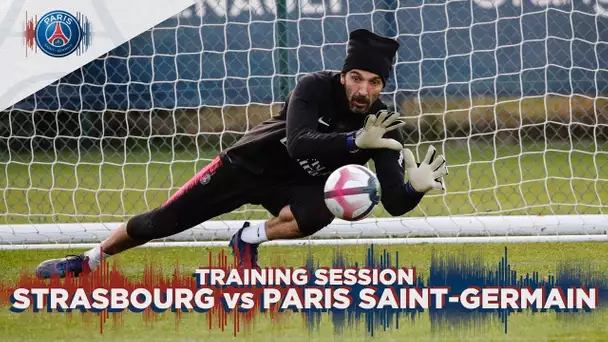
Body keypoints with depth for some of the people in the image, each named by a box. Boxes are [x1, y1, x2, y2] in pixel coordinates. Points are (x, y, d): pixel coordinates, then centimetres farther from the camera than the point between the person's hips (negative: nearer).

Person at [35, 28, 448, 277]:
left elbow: (394, 203, -24)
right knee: (162, 222, 1)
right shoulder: (316, 88, -25)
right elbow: (299, 144, -41)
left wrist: (416, 187, -46)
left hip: (295, 186, 1)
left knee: (321, 209, -35)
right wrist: (355, 142, -53)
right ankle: (88, 261, 25)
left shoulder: (384, 127, -19)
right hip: (251, 165, -1)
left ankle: (251, 240, -9)